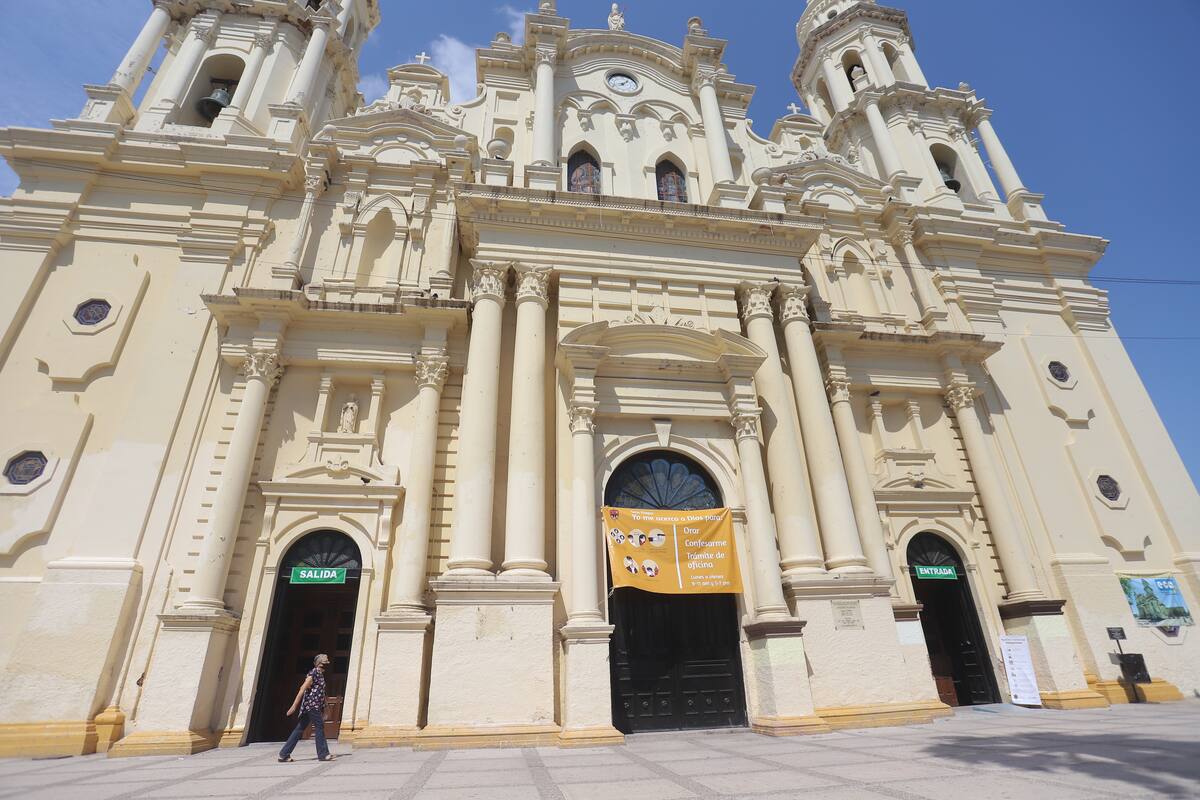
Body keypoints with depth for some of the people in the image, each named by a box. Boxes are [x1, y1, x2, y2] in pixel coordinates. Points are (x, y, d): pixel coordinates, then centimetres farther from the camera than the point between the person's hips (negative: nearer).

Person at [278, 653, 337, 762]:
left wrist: (322, 710, 26)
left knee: (300, 729, 11)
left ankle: (284, 754, 15)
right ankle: (323, 754, -2)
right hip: (312, 705, -9)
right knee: (319, 727, -6)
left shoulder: (320, 674, 16)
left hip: (316, 706, 9)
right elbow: (302, 689, -17)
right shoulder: (313, 673, -12)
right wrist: (294, 706, -20)